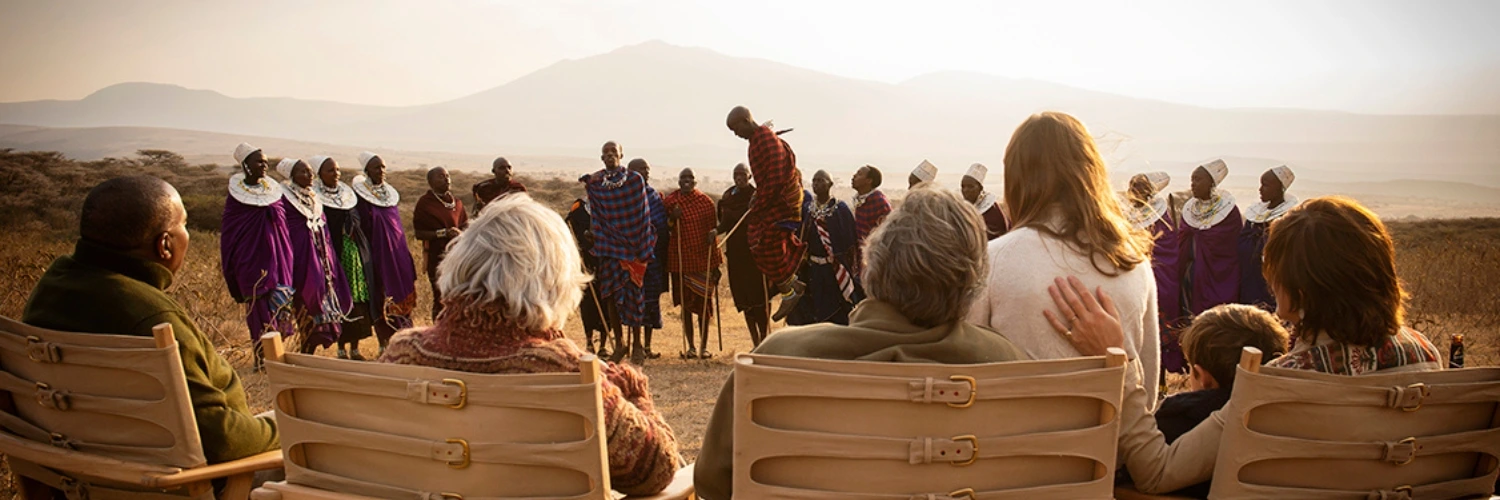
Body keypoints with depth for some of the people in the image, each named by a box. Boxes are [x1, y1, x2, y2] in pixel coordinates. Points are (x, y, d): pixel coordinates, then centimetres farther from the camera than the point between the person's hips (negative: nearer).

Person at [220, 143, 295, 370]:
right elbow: (228, 230, 2)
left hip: (276, 255, 4)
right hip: (251, 256, -4)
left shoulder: (274, 189, 10)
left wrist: (287, 255, 8)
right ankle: (261, 357, 7)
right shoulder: (236, 193, 0)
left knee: (279, 304, 2)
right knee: (259, 307, -2)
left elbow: (285, 222, 13)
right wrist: (227, 263, -1)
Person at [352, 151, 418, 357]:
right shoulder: (359, 193, -5)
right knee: (379, 296, -3)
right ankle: (384, 344, 1)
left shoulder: (391, 193, 14)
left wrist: (404, 251, 15)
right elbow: (358, 225, -8)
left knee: (399, 295, 6)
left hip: (396, 251, 6)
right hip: (375, 252, -6)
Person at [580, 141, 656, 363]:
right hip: (609, 245, 2)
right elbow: (595, 215, 12)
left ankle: (637, 344, 11)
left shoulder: (635, 180, 1)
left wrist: (643, 248, -3)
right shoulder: (595, 183, 7)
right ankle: (619, 344, 12)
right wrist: (593, 236, 1)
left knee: (634, 294, 1)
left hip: (632, 246, -2)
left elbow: (643, 215, 1)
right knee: (612, 294, 1)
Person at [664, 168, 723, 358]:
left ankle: (704, 346, 10)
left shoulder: (705, 201, 2)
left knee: (704, 303, 1)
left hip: (703, 258, -1)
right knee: (685, 303, 5)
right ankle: (690, 346, 14)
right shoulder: (671, 201, 4)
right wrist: (672, 218, -12)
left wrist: (715, 264, 1)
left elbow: (712, 228, 5)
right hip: (680, 258, 1)